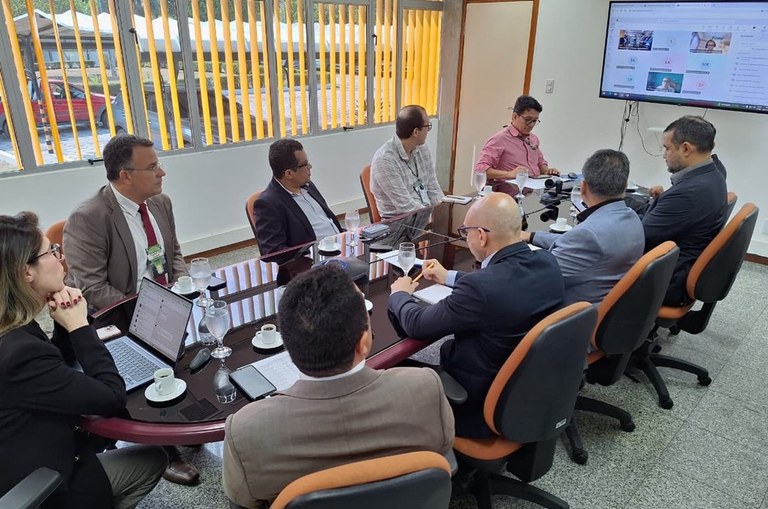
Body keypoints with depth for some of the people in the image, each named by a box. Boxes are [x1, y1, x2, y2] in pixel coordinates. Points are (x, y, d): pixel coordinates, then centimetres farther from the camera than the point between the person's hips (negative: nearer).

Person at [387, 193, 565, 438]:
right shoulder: (547, 261, -9)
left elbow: (417, 325, -18)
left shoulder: (480, 287, -32)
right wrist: (449, 277, 20)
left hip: (486, 407, -7)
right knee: (448, 348, 25)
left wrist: (400, 294, 2)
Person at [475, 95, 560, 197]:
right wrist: (510, 174, -25)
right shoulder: (499, 139, -6)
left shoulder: (534, 139, 20)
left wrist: (547, 170, 12)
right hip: (514, 195, -8)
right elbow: (480, 169, -14)